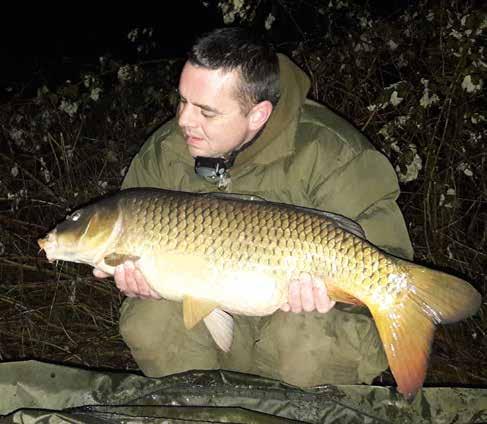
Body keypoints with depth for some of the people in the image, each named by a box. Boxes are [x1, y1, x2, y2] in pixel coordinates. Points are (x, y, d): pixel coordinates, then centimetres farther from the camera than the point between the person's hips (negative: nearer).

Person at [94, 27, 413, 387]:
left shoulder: (329, 153, -23)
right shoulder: (164, 152, -8)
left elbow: (385, 260, -22)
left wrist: (330, 285, -43)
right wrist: (137, 280, -22)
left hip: (305, 311, -3)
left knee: (314, 348, -34)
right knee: (150, 325, -21)